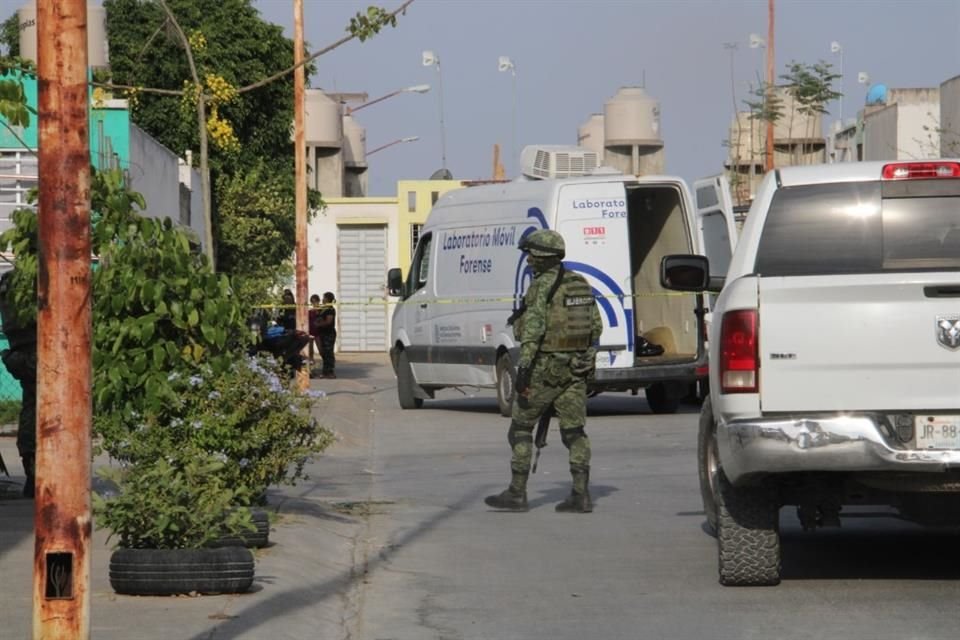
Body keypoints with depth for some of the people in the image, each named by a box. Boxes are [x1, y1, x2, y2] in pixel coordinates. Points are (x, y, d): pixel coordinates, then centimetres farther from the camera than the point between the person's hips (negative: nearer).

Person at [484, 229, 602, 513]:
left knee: (521, 428, 5)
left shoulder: (541, 286, -13)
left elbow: (533, 330, -19)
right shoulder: (581, 285, 11)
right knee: (574, 432, 6)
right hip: (576, 368, 7)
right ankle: (581, 495, -1)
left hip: (545, 367, -7)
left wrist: (524, 368, -20)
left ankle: (517, 493, 6)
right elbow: (596, 326, 14)